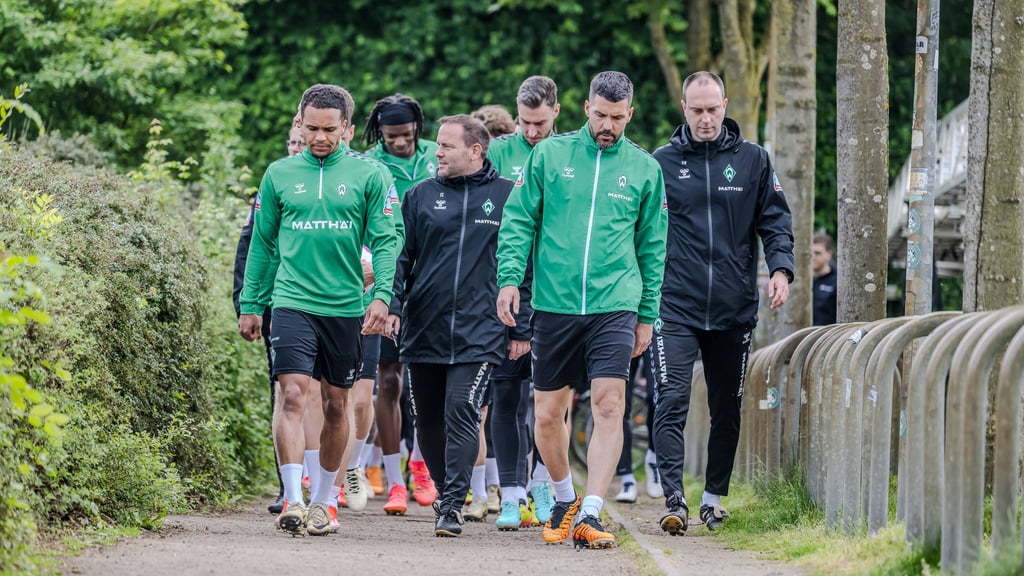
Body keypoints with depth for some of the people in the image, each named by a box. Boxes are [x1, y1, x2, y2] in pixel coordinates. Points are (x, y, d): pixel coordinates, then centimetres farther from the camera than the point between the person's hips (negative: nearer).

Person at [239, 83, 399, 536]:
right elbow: (262, 244, 12)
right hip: (292, 301, 0)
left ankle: (322, 500, 22)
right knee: (292, 395, -15)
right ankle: (293, 501, -18)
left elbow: (385, 241, 0)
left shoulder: (367, 175, 2)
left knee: (336, 405, 9)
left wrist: (382, 295, -13)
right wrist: (250, 305, 11)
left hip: (346, 307, 1)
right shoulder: (279, 175, 6)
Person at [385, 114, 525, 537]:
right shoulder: (421, 195, 9)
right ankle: (445, 491, 28)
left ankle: (452, 506, -15)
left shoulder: (507, 196, 3)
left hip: (477, 332, -3)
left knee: (462, 412, -15)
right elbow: (401, 255, 11)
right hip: (422, 328, 3)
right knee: (428, 420, 9)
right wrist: (393, 304, -4)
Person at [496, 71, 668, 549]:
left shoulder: (644, 168, 7)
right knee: (548, 413, 7)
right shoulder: (549, 155, 5)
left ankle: (590, 514, -15)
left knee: (609, 406, -14)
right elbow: (518, 221, 6)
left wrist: (647, 315, 11)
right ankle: (563, 499, 30)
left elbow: (652, 246, 13)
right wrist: (510, 278, -7)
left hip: (615, 307, -1)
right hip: (553, 306, 1)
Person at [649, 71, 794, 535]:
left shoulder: (753, 160, 6)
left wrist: (780, 268, -10)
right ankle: (675, 500, -20)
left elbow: (775, 220, 7)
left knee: (727, 408, 10)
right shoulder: (662, 162, 4)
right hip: (675, 307, -2)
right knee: (671, 402, -15)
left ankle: (714, 495, 24)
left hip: (735, 309, 2)